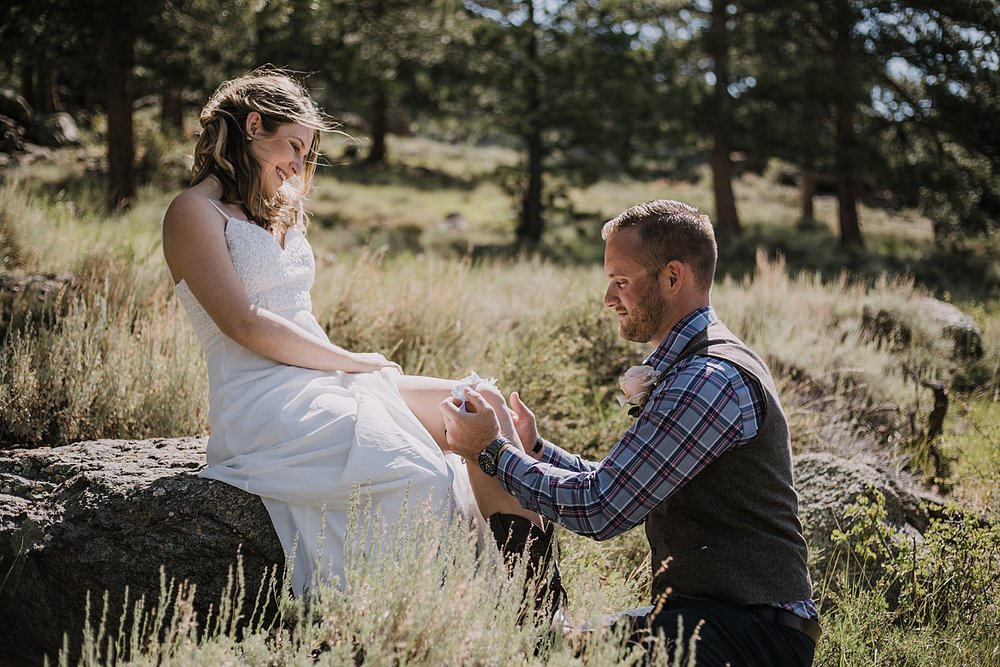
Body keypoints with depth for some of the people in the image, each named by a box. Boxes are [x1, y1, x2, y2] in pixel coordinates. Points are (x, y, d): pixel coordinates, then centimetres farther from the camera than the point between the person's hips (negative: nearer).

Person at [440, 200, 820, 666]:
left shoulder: (711, 380, -20)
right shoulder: (687, 367, 15)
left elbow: (601, 509, -21)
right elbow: (620, 489, 17)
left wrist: (493, 451, -9)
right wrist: (533, 448, 8)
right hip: (702, 609, 10)